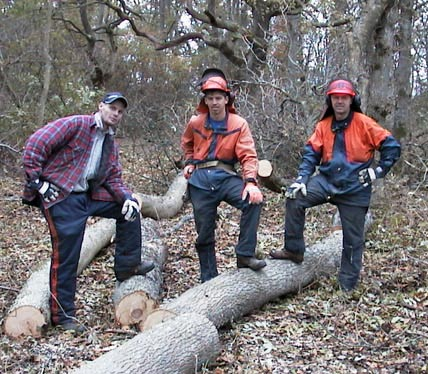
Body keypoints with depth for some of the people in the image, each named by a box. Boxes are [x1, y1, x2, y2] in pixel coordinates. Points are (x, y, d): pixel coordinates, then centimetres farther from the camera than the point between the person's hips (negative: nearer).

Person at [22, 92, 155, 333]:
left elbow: (114, 179, 12)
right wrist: (36, 181, -17)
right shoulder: (75, 124, -9)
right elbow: (36, 144, -15)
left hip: (91, 195, 8)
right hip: (60, 196, -8)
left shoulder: (112, 144, 16)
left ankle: (127, 266, 18)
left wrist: (127, 197, -8)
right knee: (66, 254, -7)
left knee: (129, 210, 9)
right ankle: (62, 315, 5)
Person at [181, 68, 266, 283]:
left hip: (226, 177, -1)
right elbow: (187, 144, 23)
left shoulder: (239, 124, -6)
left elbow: (248, 155, -12)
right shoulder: (196, 123, 1)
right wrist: (189, 162, 7)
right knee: (204, 232, 5)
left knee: (253, 200, -30)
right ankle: (208, 279, 20)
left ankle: (245, 255, -21)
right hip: (200, 179, 1)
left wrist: (250, 182, -27)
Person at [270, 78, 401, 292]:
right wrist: (302, 178, -12)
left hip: (355, 188, -3)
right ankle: (294, 250, -10)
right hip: (327, 180, 3)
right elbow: (311, 153, 1)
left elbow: (391, 146, -4)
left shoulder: (364, 124, -8)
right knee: (295, 198, -20)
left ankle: (348, 284, 18)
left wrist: (379, 170, -8)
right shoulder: (324, 126, 2)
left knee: (353, 238, 4)